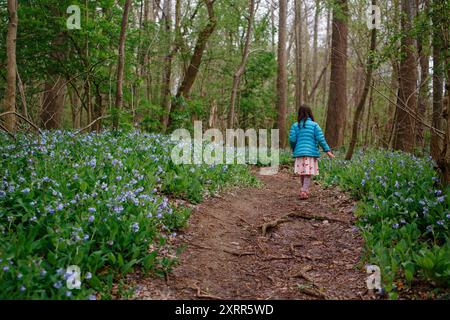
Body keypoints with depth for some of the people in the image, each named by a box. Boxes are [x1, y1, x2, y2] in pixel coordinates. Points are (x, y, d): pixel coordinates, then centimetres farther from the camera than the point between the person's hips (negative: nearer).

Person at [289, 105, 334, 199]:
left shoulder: (295, 126, 3)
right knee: (308, 174, 1)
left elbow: (292, 139, -4)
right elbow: (320, 138, -7)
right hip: (311, 153, -2)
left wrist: (293, 149, 15)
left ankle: (305, 191, 24)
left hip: (299, 153, 2)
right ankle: (304, 191, -11)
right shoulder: (314, 125, 0)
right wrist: (327, 150, -4)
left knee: (302, 173, 13)